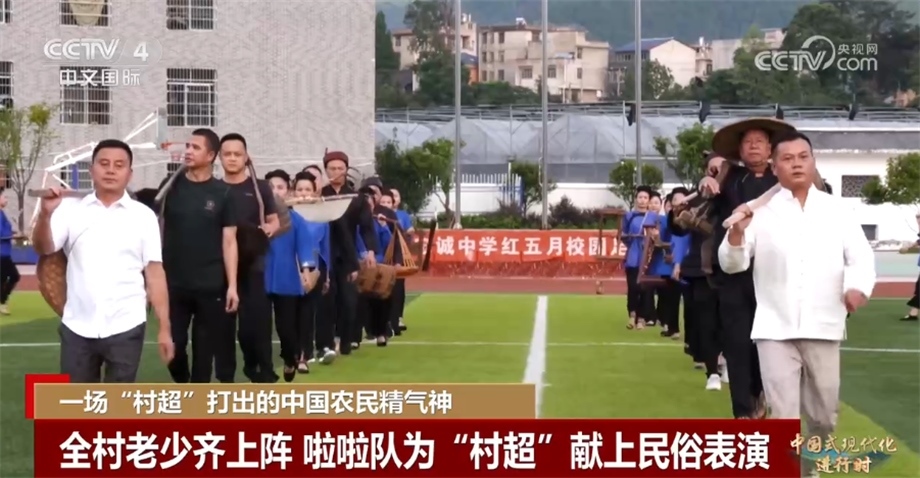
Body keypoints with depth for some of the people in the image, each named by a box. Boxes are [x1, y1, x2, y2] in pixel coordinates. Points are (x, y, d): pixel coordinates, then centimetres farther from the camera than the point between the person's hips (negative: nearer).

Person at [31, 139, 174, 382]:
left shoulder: (143, 216, 2)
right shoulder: (71, 209, 4)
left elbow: (155, 273, 1)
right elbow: (44, 248, -8)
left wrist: (164, 328, -3)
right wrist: (46, 214, -28)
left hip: (125, 328, -1)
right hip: (77, 328, 1)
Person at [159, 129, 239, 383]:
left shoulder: (222, 193, -1)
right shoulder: (170, 186, 3)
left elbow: (229, 241, -1)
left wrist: (232, 285, -8)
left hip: (210, 286, -1)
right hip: (173, 283, 1)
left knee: (205, 348, 6)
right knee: (173, 344, 4)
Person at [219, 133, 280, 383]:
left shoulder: (260, 187, 5)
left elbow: (275, 221, 8)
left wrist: (269, 228, -14)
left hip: (253, 263, -2)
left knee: (257, 318, -6)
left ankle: (263, 373, -1)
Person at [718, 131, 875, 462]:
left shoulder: (837, 210, 8)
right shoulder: (762, 211, 3)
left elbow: (861, 256, 2)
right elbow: (732, 264, 0)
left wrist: (858, 286, -19)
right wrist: (737, 234, -21)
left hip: (823, 327, 2)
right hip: (775, 328, -2)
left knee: (824, 413, 14)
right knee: (783, 416, -2)